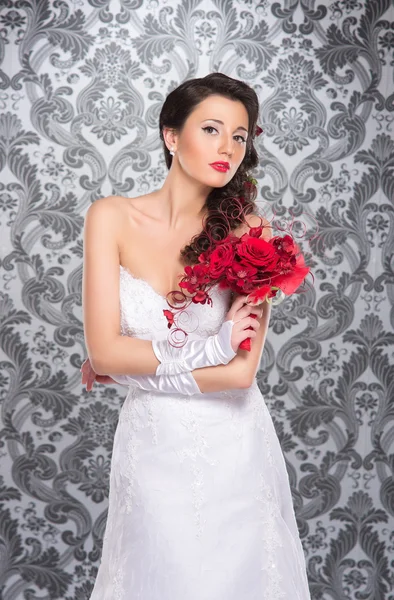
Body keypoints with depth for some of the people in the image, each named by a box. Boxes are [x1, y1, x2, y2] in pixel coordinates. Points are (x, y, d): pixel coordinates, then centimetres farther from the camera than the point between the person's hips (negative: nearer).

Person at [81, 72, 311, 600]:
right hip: (151, 451, 1)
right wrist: (210, 347, -16)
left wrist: (132, 365, -12)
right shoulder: (113, 217, -8)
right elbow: (104, 351, -14)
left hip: (234, 451, 0)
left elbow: (242, 373, -17)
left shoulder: (248, 230, -10)